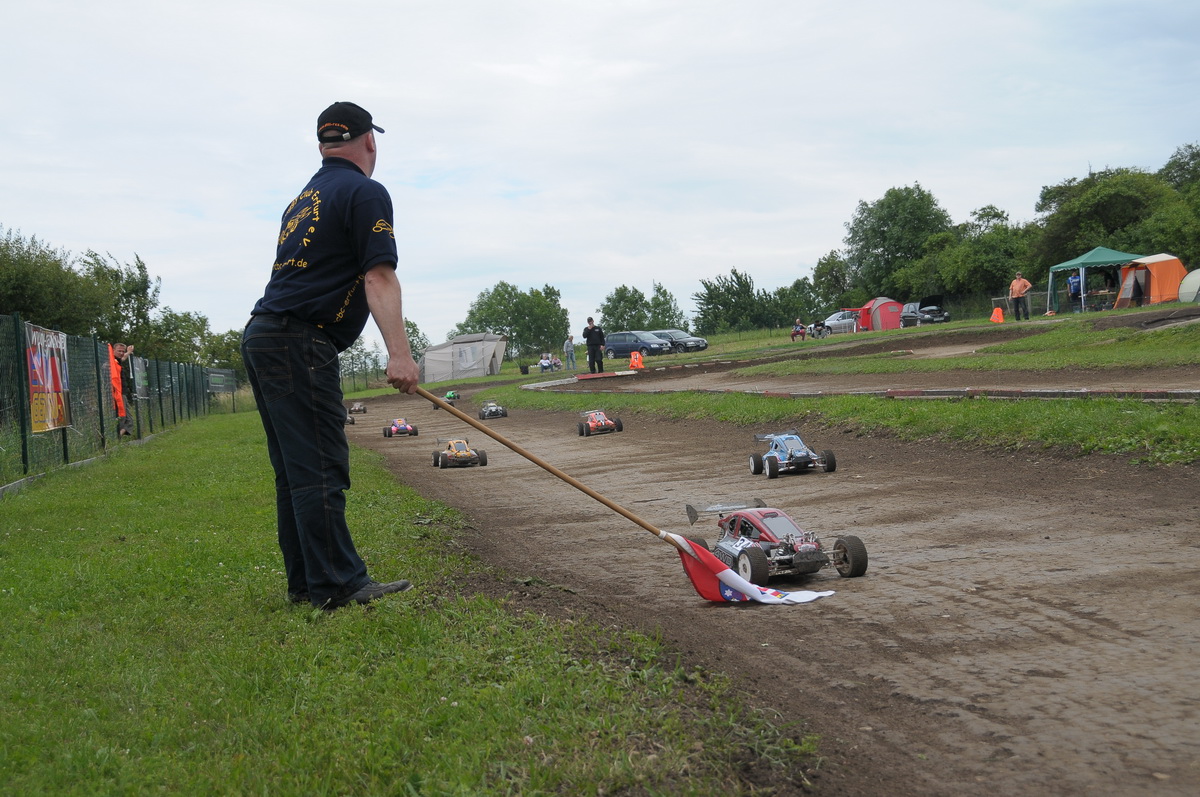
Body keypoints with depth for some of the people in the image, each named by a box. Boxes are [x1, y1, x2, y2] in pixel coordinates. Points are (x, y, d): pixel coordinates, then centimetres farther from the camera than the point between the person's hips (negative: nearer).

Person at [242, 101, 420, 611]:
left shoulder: (303, 199, 23)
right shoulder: (366, 192, -5)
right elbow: (378, 277, -17)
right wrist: (399, 353, -25)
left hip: (261, 337, 9)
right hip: (300, 344, -9)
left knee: (294, 470, 10)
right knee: (321, 469, -8)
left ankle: (306, 582, 15)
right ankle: (337, 585, -6)